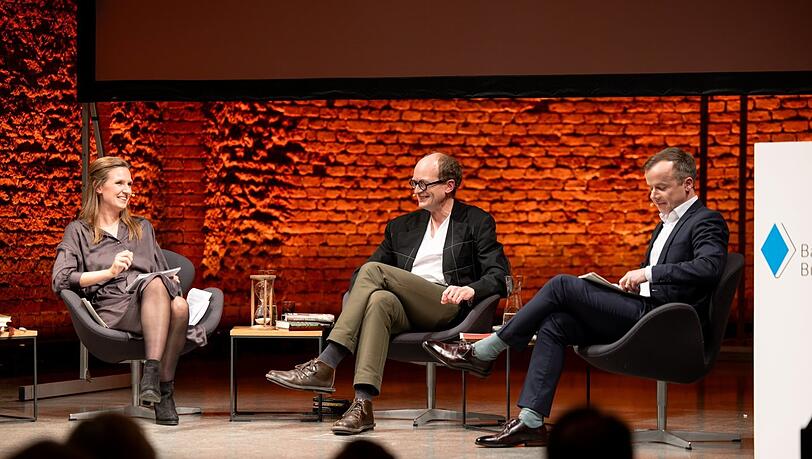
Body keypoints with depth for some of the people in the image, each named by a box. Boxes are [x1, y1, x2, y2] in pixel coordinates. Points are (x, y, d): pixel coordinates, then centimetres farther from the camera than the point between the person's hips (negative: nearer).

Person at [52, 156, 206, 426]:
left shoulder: (143, 228, 33)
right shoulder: (78, 231, 18)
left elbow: (164, 271, 32)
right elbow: (59, 280, 2)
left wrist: (173, 282, 7)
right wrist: (109, 272, -10)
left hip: (152, 303, 4)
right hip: (111, 306, -4)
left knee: (179, 307, -36)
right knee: (156, 284, -39)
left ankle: (157, 379, -38)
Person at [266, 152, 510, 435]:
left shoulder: (477, 223, 12)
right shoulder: (401, 226, 27)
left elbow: (499, 276, 2)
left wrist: (471, 289, -21)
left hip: (448, 308, -4)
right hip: (407, 315, 4)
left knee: (374, 271, -24)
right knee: (379, 300, -35)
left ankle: (325, 366, -31)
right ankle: (362, 405, -48)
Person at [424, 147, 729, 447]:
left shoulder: (708, 222, -5)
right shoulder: (667, 223, 25)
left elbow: (709, 267, -23)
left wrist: (648, 273, -22)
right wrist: (633, 281, 6)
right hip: (641, 311, 9)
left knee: (562, 285, -15)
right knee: (553, 324, -8)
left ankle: (483, 353, -7)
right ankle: (531, 422, -15)